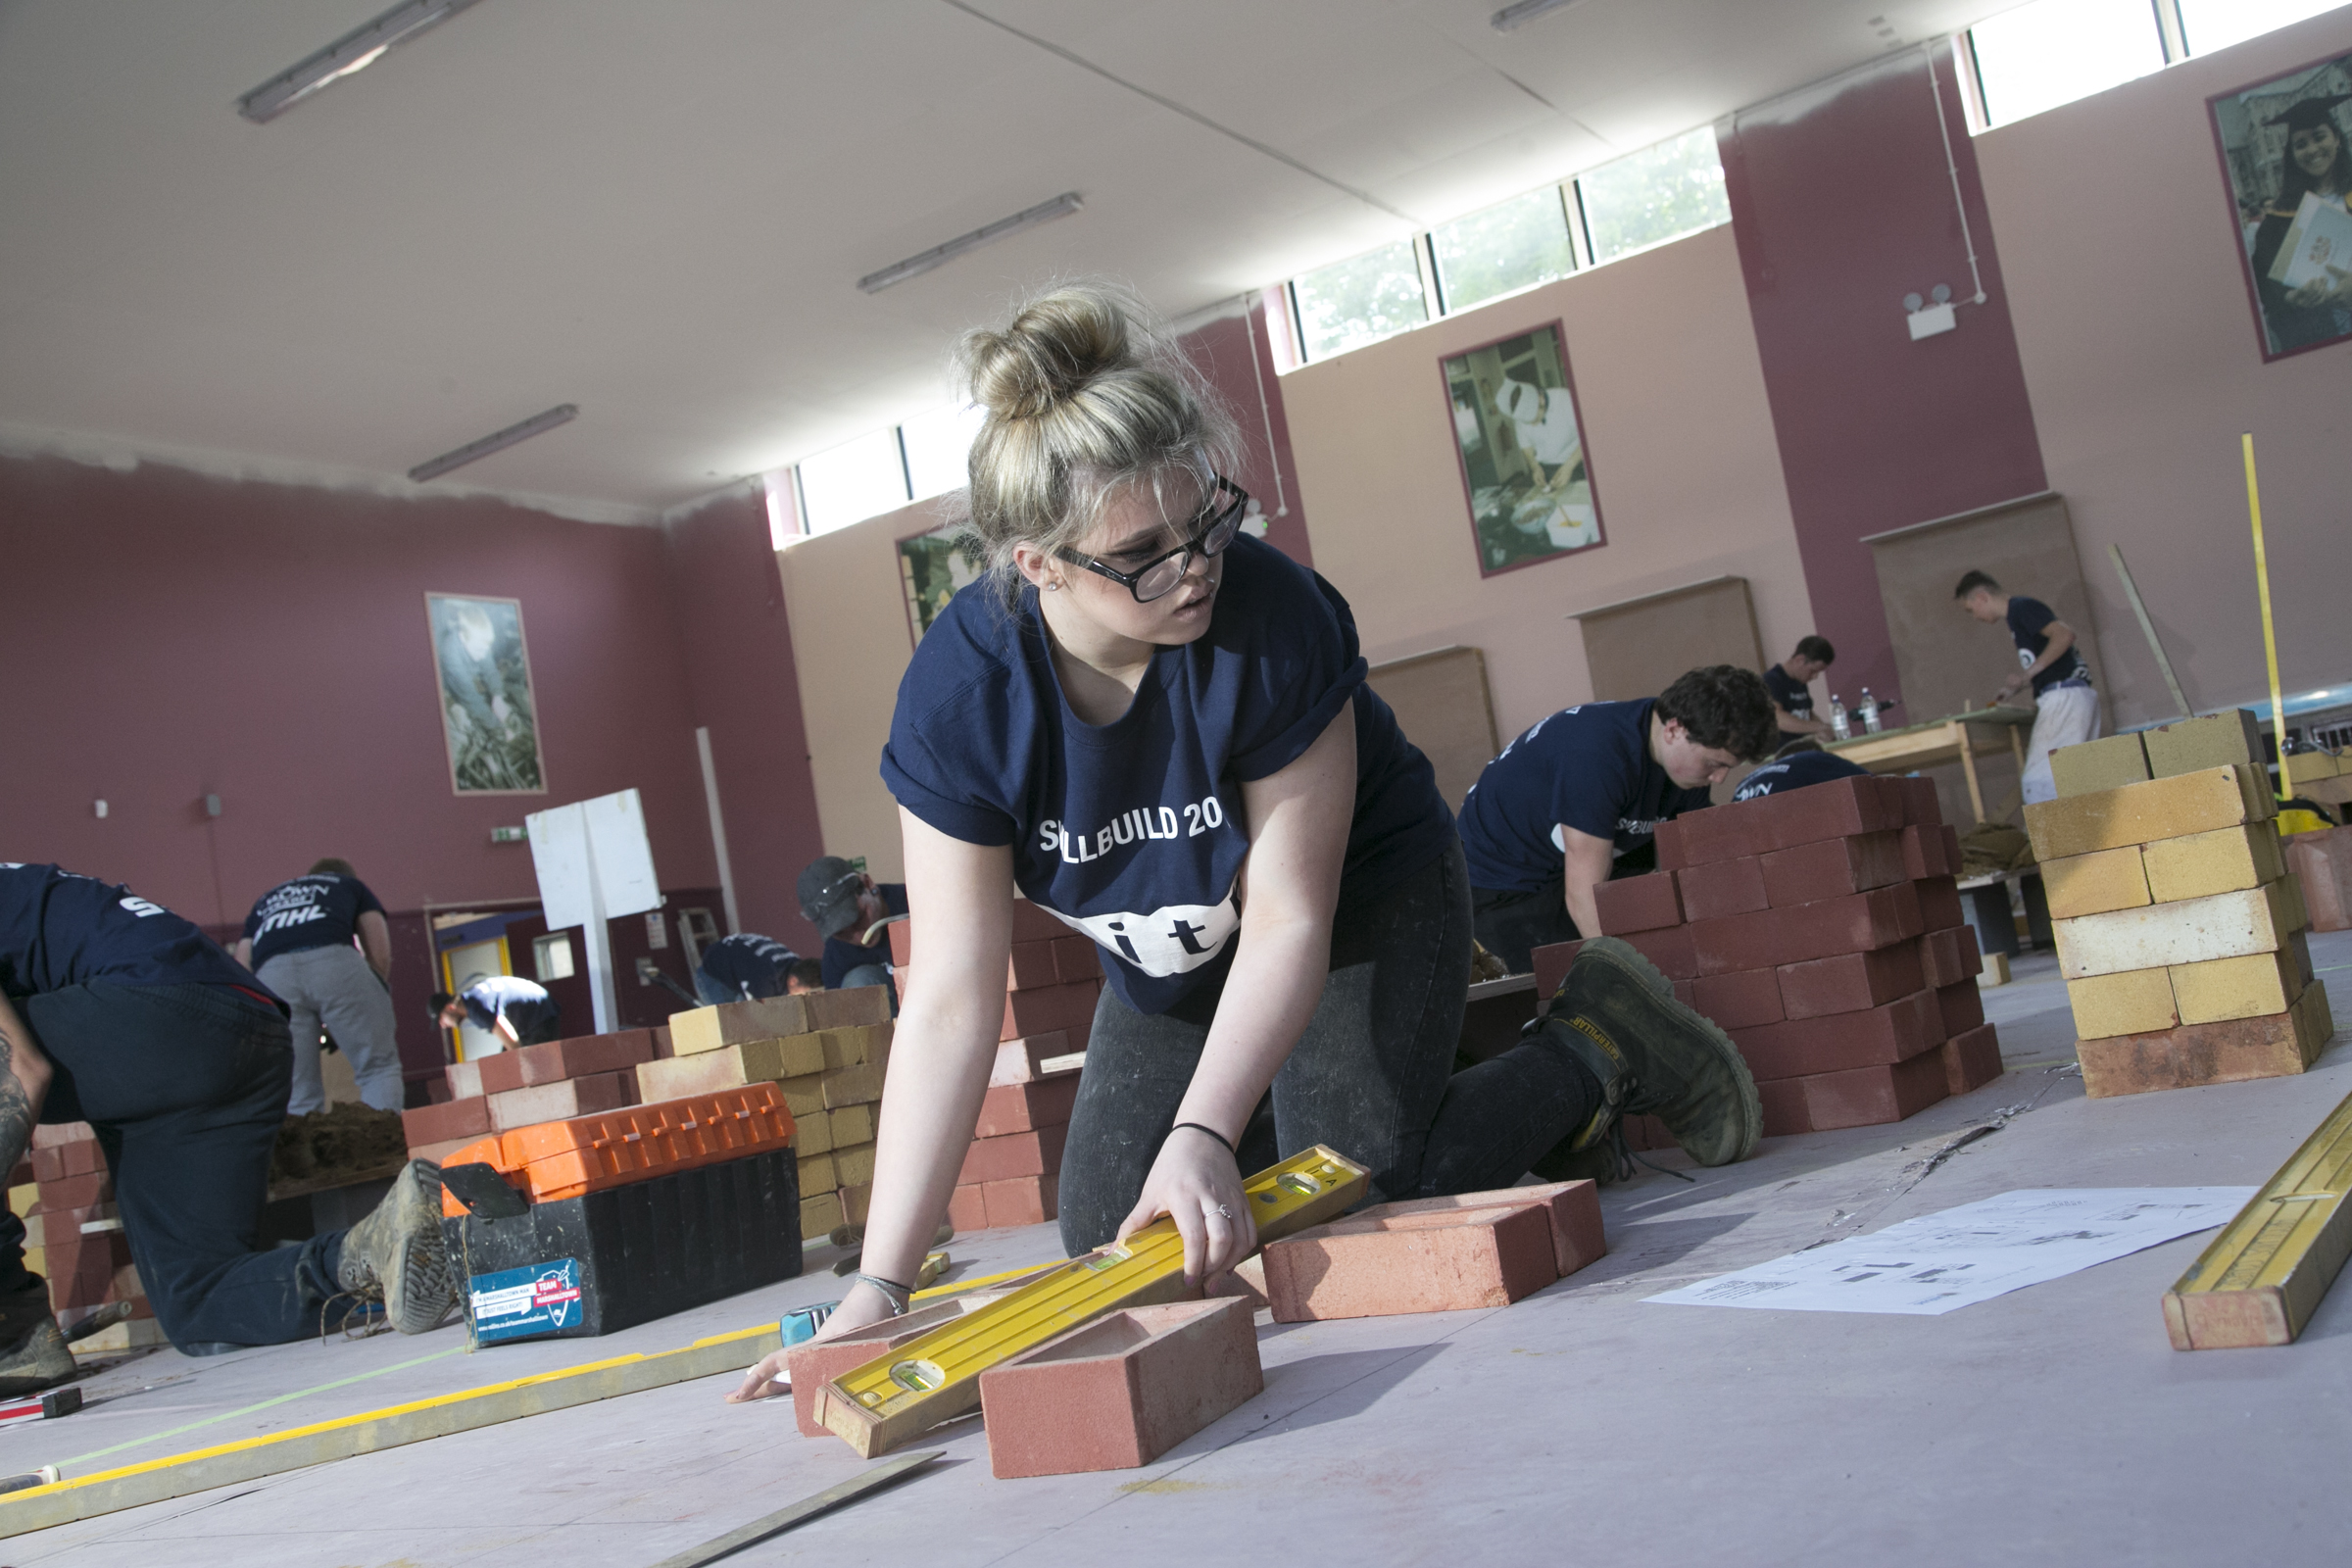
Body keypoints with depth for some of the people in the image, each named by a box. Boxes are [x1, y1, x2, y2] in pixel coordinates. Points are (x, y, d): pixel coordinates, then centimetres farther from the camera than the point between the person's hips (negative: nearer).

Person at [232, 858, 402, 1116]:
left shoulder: (264, 901, 40)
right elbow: (381, 957, 20)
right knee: (380, 1068, 3)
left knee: (299, 1095, 7)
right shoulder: (352, 885, 33)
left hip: (270, 972, 3)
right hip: (333, 959, -3)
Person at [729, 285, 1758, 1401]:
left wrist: (1200, 1135, -43)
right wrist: (882, 1283, -32)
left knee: (1360, 1191, -21)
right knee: (1108, 1234, 0)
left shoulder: (1277, 618, -35)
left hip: (1361, 902, -3)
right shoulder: (959, 691, -28)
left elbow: (1289, 919, -29)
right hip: (1172, 963, 4)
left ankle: (1596, 1051, 4)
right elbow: (952, 1000, -28)